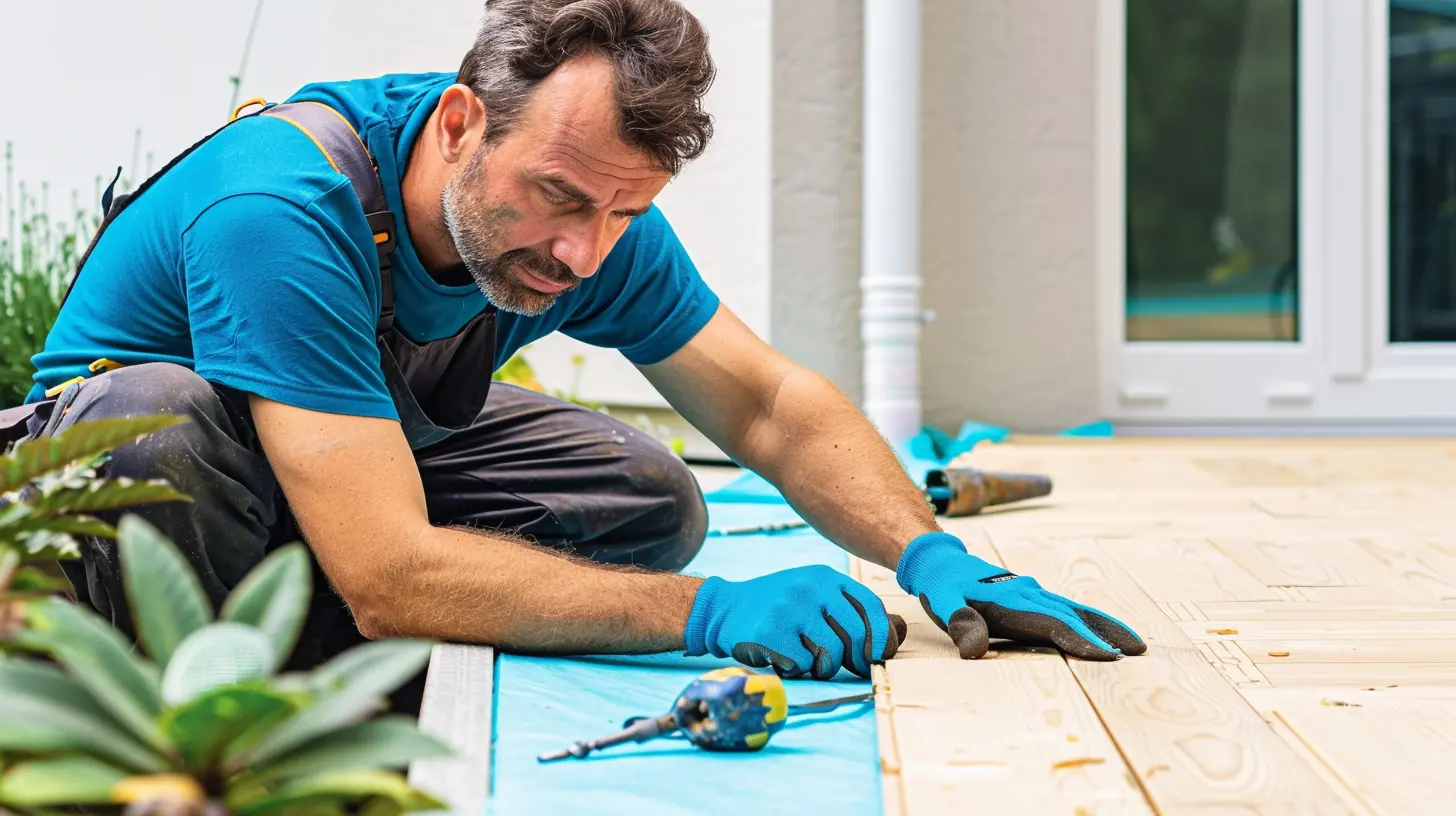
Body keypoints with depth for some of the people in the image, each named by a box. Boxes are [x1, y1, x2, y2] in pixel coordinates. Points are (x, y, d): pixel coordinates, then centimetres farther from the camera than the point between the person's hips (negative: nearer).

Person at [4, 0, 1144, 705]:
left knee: (653, 503, -13)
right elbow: (393, 577, -44)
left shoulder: (597, 218, -18)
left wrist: (932, 554, -25)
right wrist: (706, 610, -45)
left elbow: (770, 406, -8)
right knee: (164, 421, -40)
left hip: (385, 442, 6)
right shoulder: (282, 213, -39)